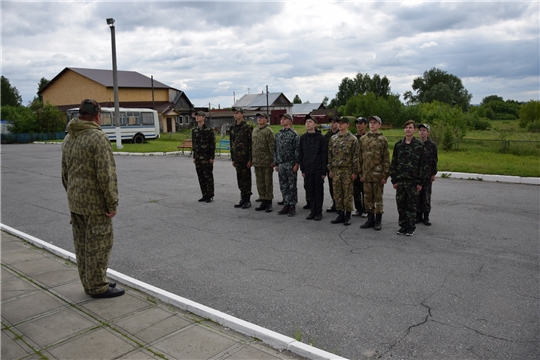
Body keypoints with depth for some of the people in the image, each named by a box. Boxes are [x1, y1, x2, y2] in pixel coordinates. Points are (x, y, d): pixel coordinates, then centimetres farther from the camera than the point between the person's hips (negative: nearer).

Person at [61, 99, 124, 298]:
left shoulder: (68, 138, 12)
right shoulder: (99, 138, -16)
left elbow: (65, 173, 17)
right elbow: (106, 175, -20)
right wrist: (112, 204, -15)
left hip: (75, 203, 9)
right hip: (95, 203, -8)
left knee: (82, 244, 14)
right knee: (98, 244, 1)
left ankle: (89, 283, 26)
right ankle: (97, 287, 10)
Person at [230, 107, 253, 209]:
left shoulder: (247, 127, -8)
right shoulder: (232, 127, 12)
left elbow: (251, 143, -11)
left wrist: (250, 159, -15)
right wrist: (232, 158, 13)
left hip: (245, 158, -6)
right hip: (237, 158, 6)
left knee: (246, 179, 0)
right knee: (240, 179, 11)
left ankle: (247, 200, 9)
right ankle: (242, 199, 20)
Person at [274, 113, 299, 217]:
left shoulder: (293, 134, -5)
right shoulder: (278, 134, 14)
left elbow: (297, 150, -10)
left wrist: (296, 163, -15)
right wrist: (276, 163, 13)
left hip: (291, 164, -6)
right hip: (281, 164, 6)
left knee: (292, 186, 0)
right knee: (283, 186, 10)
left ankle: (292, 206, 7)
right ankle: (286, 205, 18)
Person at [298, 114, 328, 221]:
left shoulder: (321, 137, -5)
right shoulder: (303, 138, 7)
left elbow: (324, 155, -6)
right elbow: (300, 154, 10)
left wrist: (324, 171, -9)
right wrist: (302, 170, 6)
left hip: (318, 170, -4)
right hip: (307, 170, 4)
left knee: (319, 191, 4)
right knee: (310, 191, 8)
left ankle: (319, 212, 15)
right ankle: (313, 211, 20)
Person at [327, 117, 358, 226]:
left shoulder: (352, 139, -4)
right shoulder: (333, 138, 10)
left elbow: (355, 156, -6)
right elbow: (330, 154, 12)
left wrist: (354, 172, -10)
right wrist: (330, 169, 8)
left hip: (347, 170, -5)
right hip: (336, 170, 5)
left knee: (347, 193, 1)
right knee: (337, 193, 7)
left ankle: (347, 216, 10)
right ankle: (340, 215, 17)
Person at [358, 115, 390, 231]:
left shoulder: (382, 139, -2)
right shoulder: (363, 139, 9)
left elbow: (386, 159, -3)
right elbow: (360, 157, 11)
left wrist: (385, 175, -8)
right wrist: (361, 173, 7)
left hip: (378, 174, -4)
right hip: (366, 174, 4)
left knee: (378, 198, 4)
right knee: (368, 197, 9)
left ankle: (378, 220, 14)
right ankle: (370, 219, 20)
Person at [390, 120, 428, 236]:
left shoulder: (420, 145, -2)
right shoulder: (398, 145, 7)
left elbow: (423, 164, -3)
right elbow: (393, 163, 9)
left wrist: (420, 182, -7)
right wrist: (394, 180, 4)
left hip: (413, 181, -3)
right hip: (400, 180, 3)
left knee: (411, 205, 4)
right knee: (400, 205, 7)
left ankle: (410, 227, 15)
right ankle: (403, 226, 20)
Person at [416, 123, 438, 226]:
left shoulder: (432, 145, 2)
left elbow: (435, 160, 3)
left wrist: (433, 174, -1)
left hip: (427, 175, -1)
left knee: (427, 196, 2)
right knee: (417, 195, 5)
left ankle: (426, 216, 10)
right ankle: (418, 215, 14)